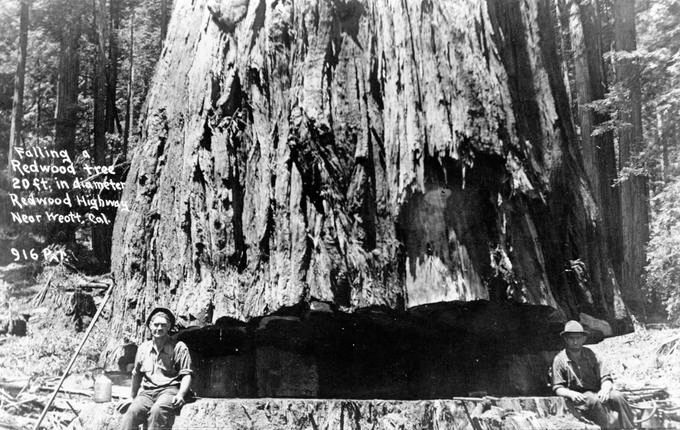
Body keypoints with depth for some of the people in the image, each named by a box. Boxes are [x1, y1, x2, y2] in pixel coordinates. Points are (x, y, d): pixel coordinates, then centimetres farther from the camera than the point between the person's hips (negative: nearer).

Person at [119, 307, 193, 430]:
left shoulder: (178, 347, 4)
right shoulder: (143, 348, 17)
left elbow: (186, 375, 1)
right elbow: (136, 374, 30)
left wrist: (181, 394, -15)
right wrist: (133, 397, 32)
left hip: (169, 390, -3)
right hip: (147, 392, 4)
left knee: (158, 410, -37)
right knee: (132, 411, -29)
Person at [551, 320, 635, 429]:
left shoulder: (589, 354, 10)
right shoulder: (559, 360, 0)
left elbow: (606, 377, 7)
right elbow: (558, 388, 0)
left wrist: (605, 389, -16)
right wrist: (571, 394, -22)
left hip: (597, 392, 4)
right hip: (579, 397, -3)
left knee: (617, 396, -26)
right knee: (595, 401, -36)